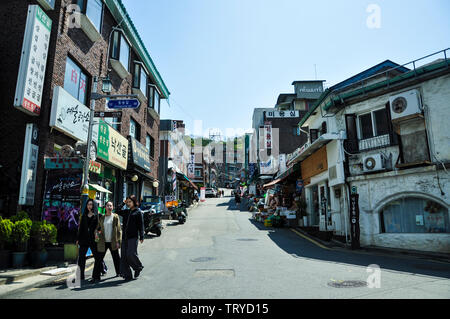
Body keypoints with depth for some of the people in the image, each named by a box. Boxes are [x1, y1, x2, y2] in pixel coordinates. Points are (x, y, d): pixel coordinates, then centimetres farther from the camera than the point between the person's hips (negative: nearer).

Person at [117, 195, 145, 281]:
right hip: (124, 237, 6)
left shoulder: (138, 212, 0)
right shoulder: (126, 212, 16)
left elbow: (141, 225, -4)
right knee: (124, 256, 4)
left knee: (131, 254, -12)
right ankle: (127, 275, 12)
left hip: (133, 236, -6)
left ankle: (138, 267, 15)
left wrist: (141, 236, -11)